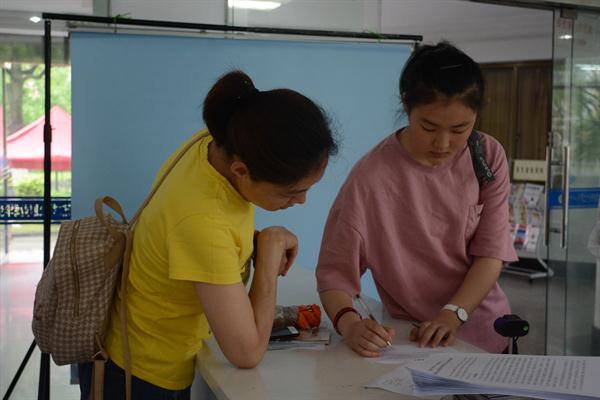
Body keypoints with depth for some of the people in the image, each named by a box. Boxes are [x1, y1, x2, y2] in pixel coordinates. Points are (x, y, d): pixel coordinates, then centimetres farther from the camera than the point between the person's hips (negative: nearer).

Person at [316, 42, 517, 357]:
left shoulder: (489, 157, -5)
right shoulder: (371, 177, -18)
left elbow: (491, 252, -6)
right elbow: (334, 270, -14)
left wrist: (452, 315, -20)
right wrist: (349, 324, -33)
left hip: (486, 331, 3)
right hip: (414, 341, -3)